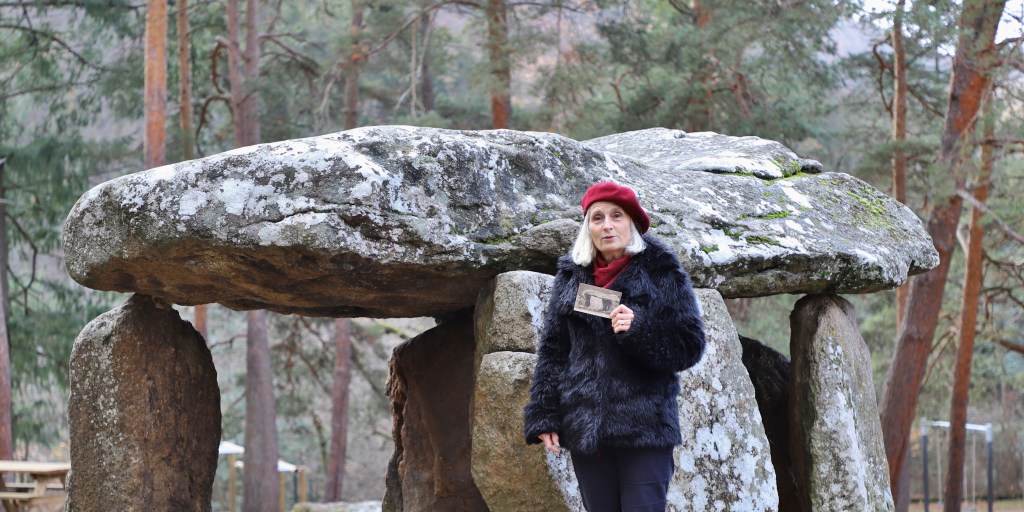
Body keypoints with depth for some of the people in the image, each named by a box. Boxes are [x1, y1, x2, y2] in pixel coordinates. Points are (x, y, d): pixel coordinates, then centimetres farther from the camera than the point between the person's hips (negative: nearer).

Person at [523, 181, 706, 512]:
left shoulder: (661, 272, 1)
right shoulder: (571, 276, 11)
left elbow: (690, 346, -2)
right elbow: (552, 350, 11)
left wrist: (639, 330, -18)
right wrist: (544, 418, 2)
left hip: (644, 427, -3)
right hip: (585, 430, 4)